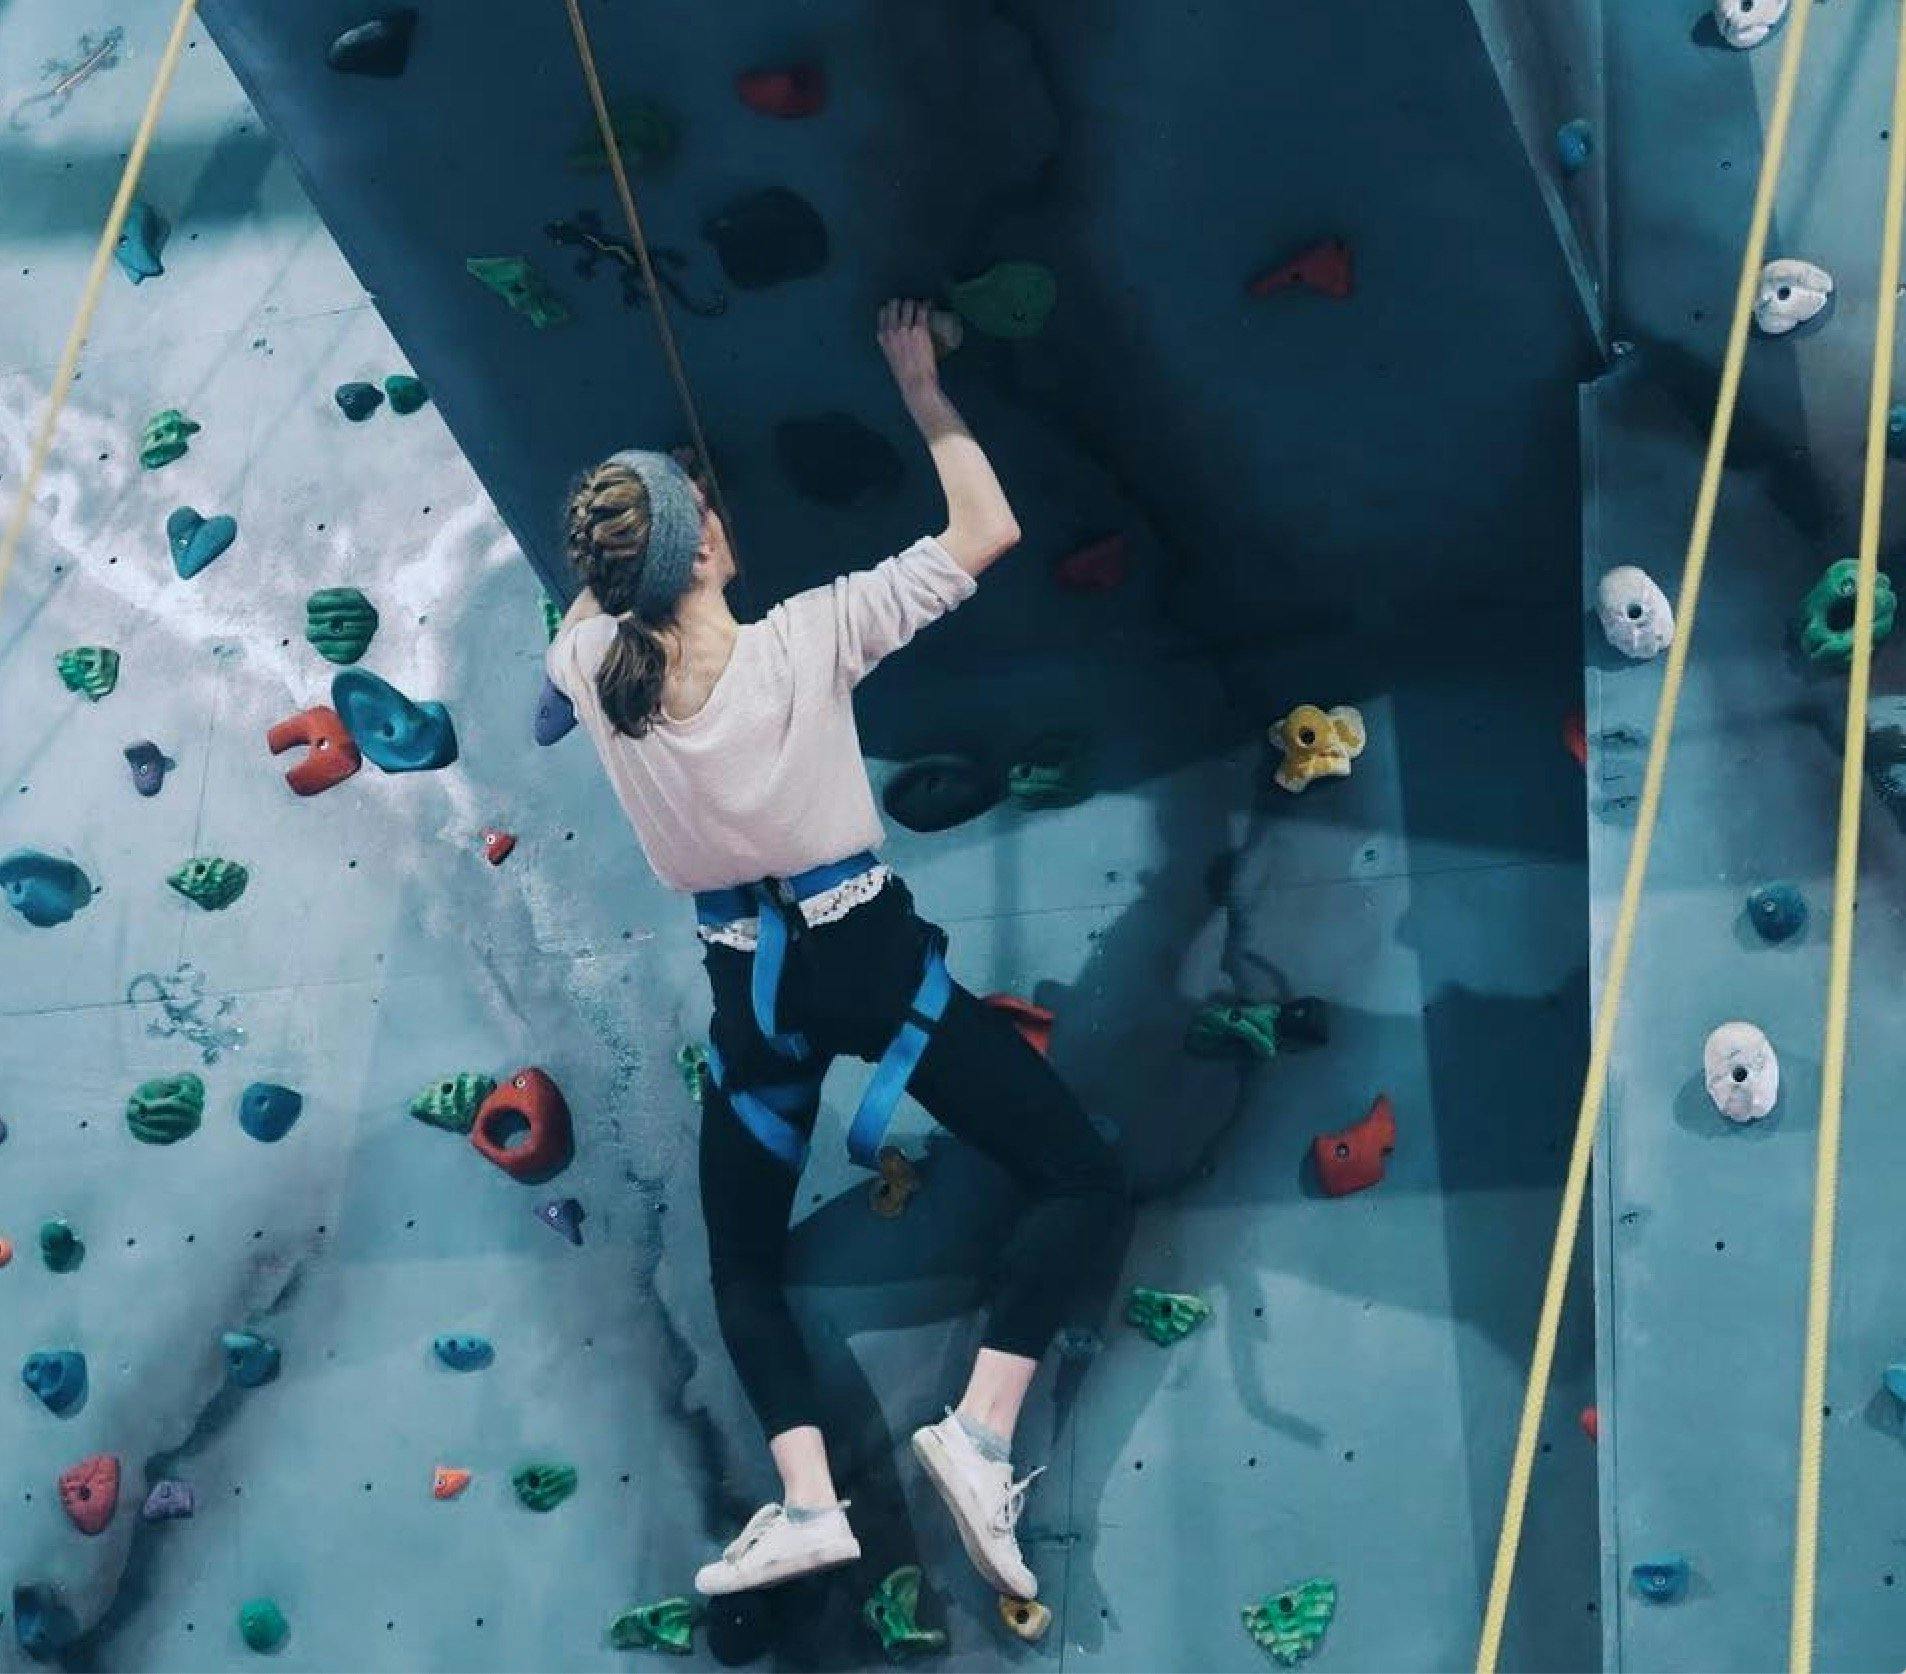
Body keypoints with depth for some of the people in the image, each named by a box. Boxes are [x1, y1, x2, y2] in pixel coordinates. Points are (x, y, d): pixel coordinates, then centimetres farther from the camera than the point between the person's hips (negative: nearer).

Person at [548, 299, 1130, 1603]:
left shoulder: (593, 669, -6)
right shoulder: (808, 638, -16)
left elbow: (594, 598, 21)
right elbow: (989, 531, -8)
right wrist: (923, 389, 1)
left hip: (751, 985, 4)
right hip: (874, 954, -3)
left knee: (743, 1261, 20)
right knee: (1086, 1186, 4)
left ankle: (808, 1497, 0)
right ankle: (982, 1435, -13)